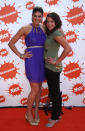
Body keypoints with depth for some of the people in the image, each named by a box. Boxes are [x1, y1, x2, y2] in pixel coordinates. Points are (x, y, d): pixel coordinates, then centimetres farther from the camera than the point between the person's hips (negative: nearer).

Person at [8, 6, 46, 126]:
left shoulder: (43, 28, 8)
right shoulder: (25, 28, -6)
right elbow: (11, 43, -2)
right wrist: (21, 56, -6)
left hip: (42, 61, 5)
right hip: (31, 61, -5)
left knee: (39, 87, 13)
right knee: (35, 89, -4)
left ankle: (36, 111, 31)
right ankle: (28, 113, 18)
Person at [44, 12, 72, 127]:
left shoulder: (56, 33, -16)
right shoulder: (49, 34, 12)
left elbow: (68, 49, -27)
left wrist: (57, 61, -20)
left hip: (53, 68, -9)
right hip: (48, 67, 9)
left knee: (55, 93, 3)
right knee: (53, 92, 18)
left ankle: (55, 118, 18)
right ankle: (57, 114, 32)